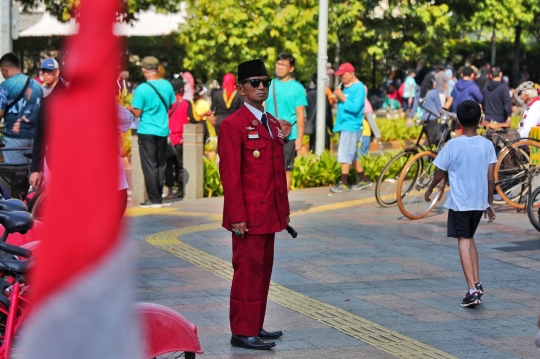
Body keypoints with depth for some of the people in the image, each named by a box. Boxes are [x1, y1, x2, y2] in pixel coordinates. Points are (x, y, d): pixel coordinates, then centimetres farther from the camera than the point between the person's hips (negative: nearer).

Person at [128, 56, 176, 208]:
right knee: (161, 165, 13)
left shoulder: (142, 89, -16)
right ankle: (158, 197, 18)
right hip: (163, 130, 5)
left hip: (147, 131, -5)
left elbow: (137, 113, -13)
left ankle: (154, 199, 1)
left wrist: (130, 108, 7)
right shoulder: (167, 85, -1)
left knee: (150, 166, 1)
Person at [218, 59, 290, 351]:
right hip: (249, 214, -8)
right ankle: (242, 332, 3)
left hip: (270, 213, 8)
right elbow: (230, 175, -15)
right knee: (248, 270, -3)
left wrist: (284, 209, 16)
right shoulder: (233, 125, -11)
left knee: (263, 270, 13)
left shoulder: (273, 124, 14)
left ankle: (255, 326, 22)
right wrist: (237, 216, -18)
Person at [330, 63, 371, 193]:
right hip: (343, 125, 9)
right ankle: (363, 180, 23)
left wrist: (342, 97, -20)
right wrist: (336, 98, -2)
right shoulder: (345, 86, 13)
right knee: (352, 155, 14)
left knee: (345, 155, -9)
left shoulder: (358, 88, -11)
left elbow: (355, 107, -20)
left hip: (351, 125, -9)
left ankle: (343, 184, -7)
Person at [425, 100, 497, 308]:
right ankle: (477, 283, 17)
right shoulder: (487, 145, -1)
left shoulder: (453, 145, -9)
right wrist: (490, 203, 11)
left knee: (464, 241, -5)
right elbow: (490, 178, 1)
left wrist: (429, 190, 18)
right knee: (470, 238, 22)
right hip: (480, 201, 4)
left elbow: (440, 174, 0)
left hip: (459, 201, -4)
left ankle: (472, 290, -16)